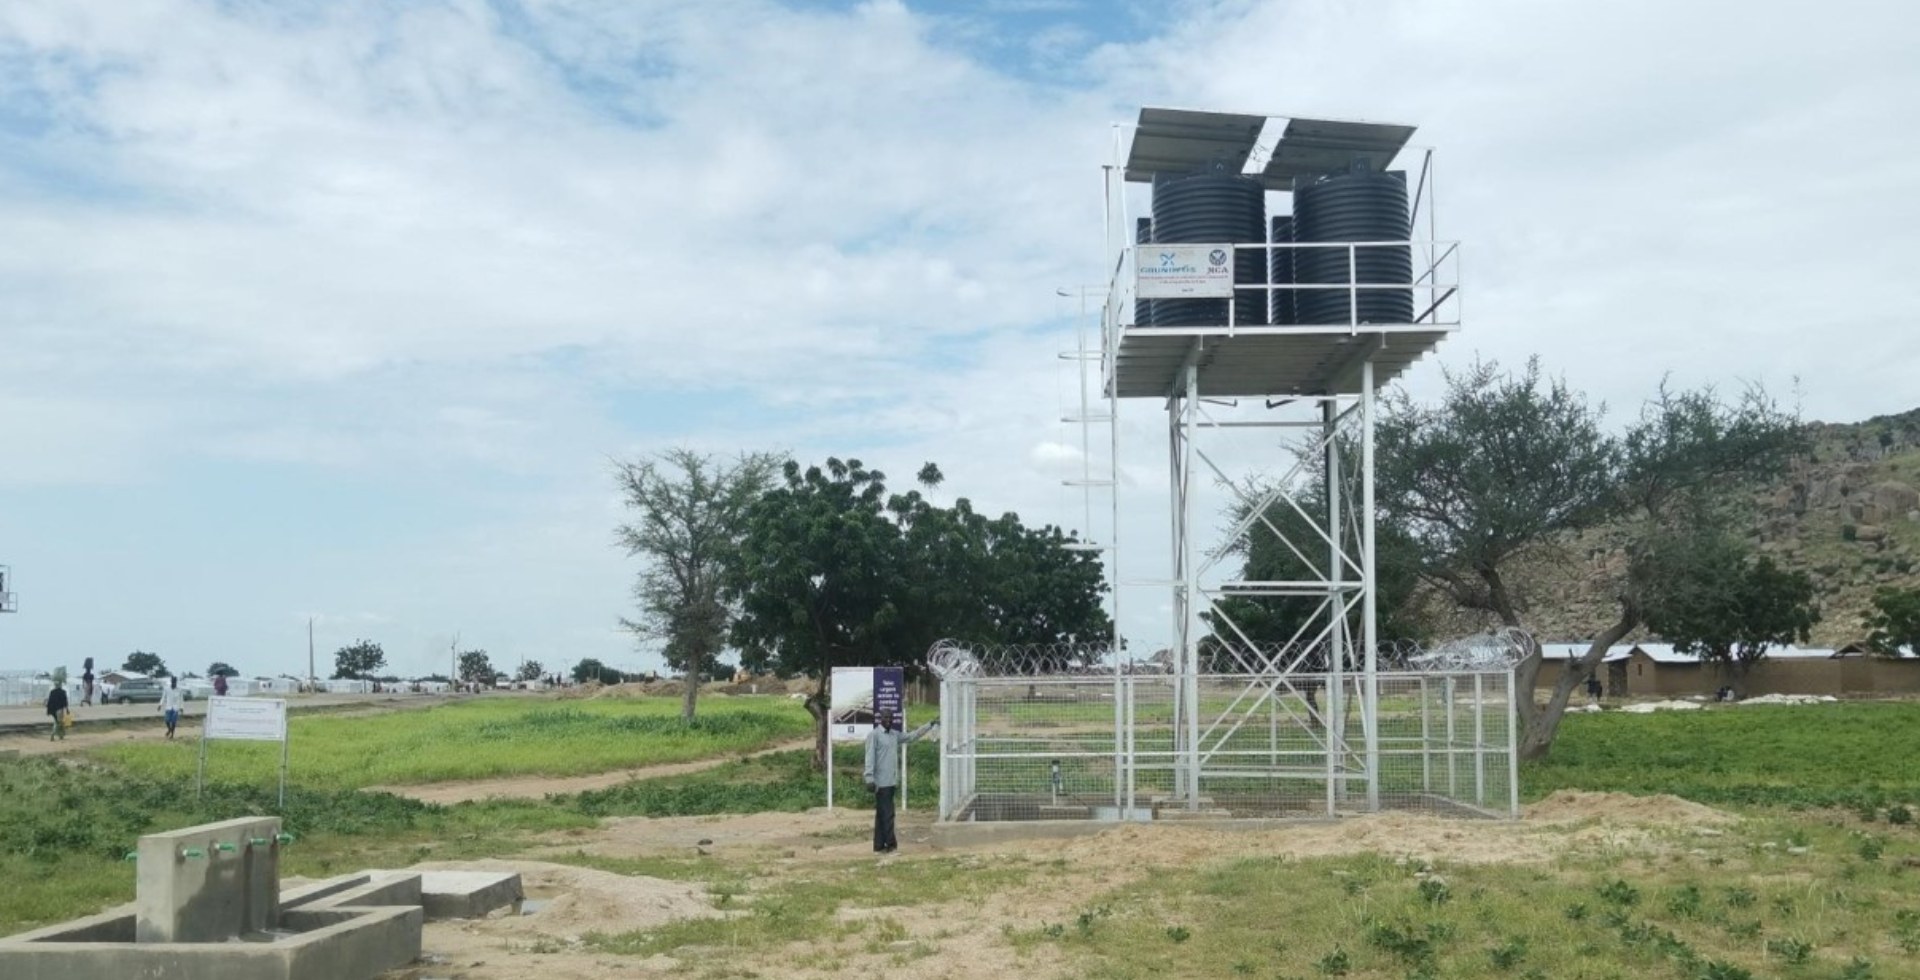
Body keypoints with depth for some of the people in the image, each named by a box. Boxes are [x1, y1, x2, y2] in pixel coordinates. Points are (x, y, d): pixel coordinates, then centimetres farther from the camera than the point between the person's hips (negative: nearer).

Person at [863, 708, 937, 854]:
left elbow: (913, 735, 25)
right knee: (887, 814, -7)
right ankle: (890, 844, -3)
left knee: (882, 815, 9)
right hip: (881, 782, -8)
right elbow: (870, 758, -13)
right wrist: (870, 779, -19)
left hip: (892, 782, 8)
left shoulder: (895, 735, 14)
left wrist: (931, 724, 22)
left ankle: (879, 846, 12)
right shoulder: (874, 735, -8)